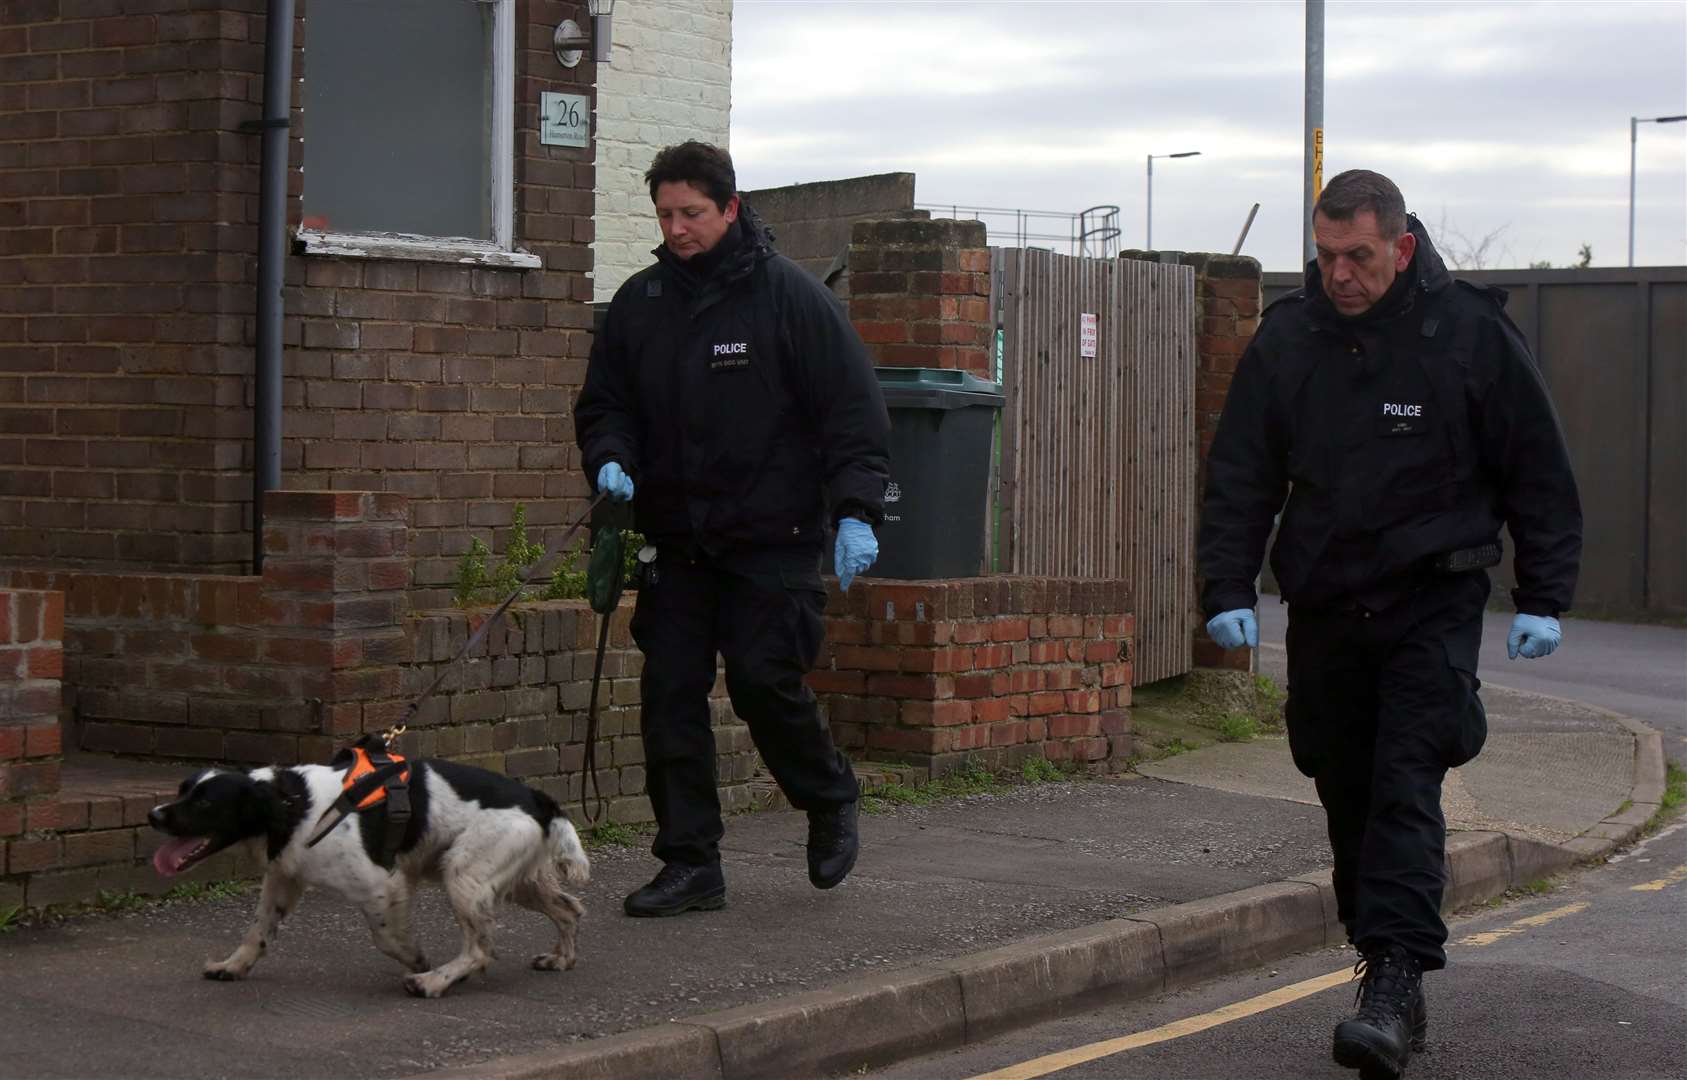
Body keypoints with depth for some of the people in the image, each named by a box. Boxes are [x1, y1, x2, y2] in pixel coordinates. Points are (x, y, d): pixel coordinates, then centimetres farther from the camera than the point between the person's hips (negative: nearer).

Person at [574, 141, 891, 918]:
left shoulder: (791, 297, -5)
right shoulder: (639, 302, 8)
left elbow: (854, 410, -6)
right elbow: (604, 403, 16)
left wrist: (855, 512, -16)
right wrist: (611, 460, -6)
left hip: (772, 539, -4)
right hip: (676, 540, 4)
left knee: (765, 681, -10)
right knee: (671, 695, 0)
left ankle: (831, 802, 19)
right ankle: (690, 866, 8)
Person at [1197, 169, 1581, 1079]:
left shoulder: (1471, 332, -4)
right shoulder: (1286, 338, 2)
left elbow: (1538, 474, 2)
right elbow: (1240, 475, 7)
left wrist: (1542, 600, -1)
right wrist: (1228, 590, -2)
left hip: (1432, 603, -3)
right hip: (1324, 604, 4)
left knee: (1405, 789, -14)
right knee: (1348, 793, 6)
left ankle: (1396, 984, -19)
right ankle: (1383, 968, 17)